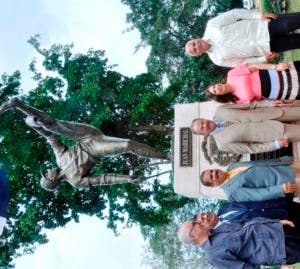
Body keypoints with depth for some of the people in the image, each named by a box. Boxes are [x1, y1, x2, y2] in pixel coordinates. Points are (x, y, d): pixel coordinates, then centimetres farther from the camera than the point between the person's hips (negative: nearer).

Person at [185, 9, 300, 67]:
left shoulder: (211, 25, -3)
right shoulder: (218, 59, 1)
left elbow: (235, 13, -3)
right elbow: (240, 62, 6)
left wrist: (259, 15, -15)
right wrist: (263, 58, -8)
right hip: (266, 47, -1)